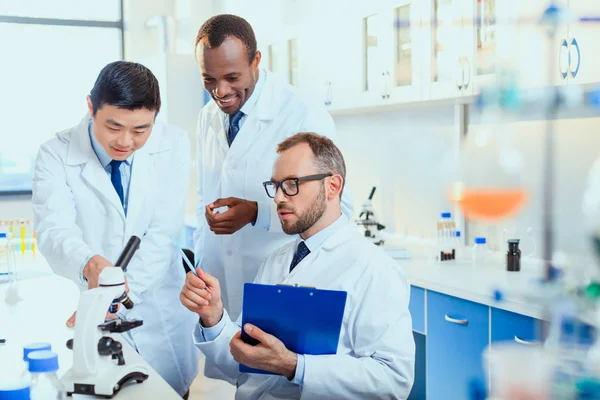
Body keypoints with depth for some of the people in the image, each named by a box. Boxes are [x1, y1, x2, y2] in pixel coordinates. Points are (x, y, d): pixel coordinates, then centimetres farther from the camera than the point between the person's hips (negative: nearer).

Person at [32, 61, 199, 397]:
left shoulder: (173, 145, -7)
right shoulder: (56, 155, -10)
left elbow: (162, 234, -14)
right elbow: (54, 230, -24)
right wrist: (89, 265, -46)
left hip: (161, 316, 2)